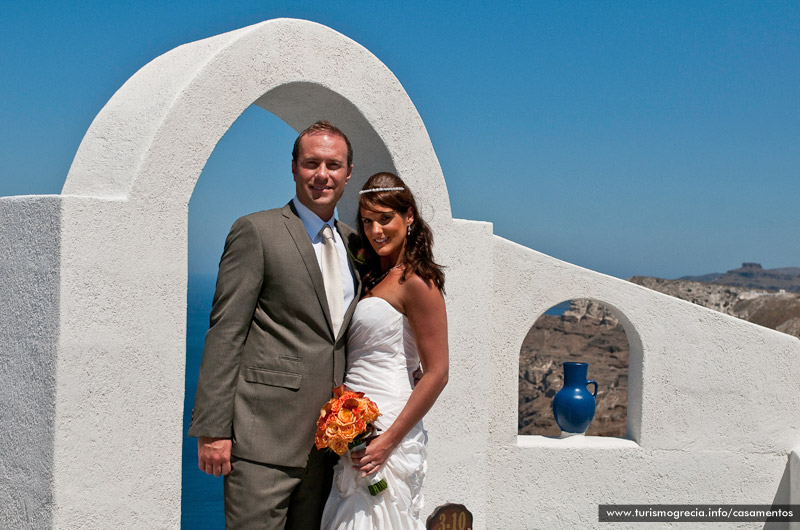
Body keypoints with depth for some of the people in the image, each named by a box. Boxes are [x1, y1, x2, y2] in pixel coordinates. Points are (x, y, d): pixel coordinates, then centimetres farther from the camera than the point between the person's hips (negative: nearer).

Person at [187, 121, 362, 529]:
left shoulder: (353, 244, 16)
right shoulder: (256, 231, -2)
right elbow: (225, 334, -8)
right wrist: (212, 430, -13)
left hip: (329, 440, 6)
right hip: (265, 437, -6)